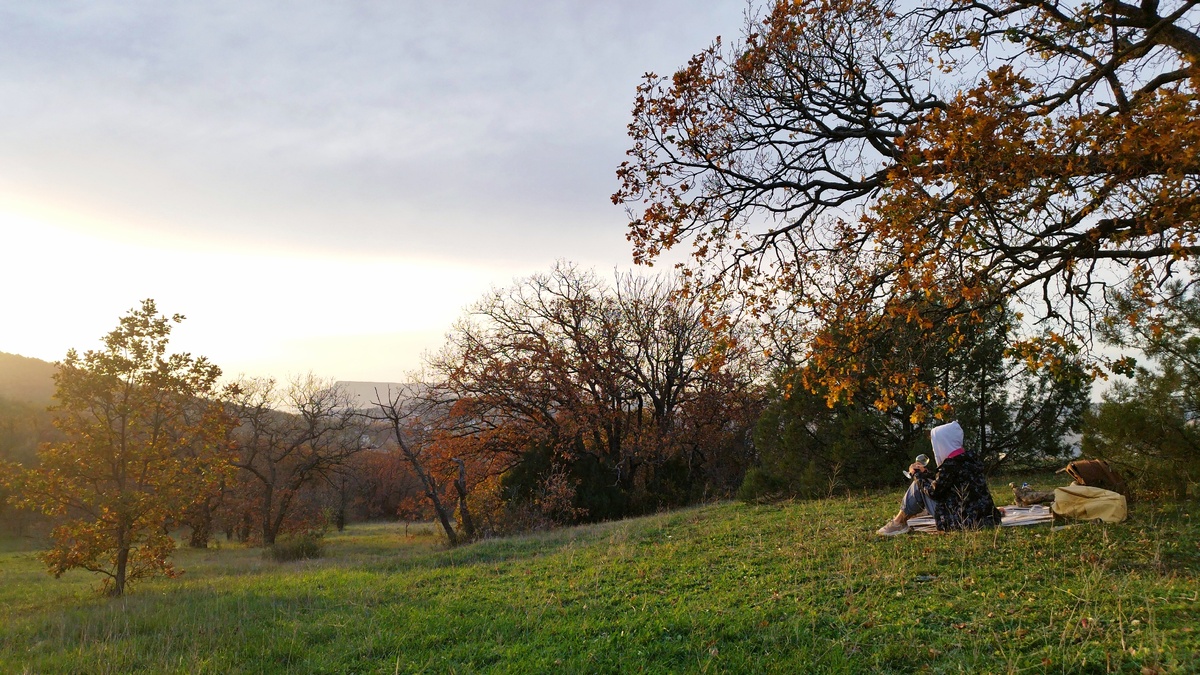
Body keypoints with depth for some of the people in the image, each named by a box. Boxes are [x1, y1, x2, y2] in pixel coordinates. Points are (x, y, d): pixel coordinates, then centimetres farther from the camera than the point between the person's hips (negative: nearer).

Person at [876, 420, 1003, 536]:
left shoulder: (951, 464, -17)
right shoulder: (968, 458, 10)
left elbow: (933, 491, -8)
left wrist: (917, 475, 7)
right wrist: (924, 472, 23)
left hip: (963, 520, -9)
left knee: (918, 486, 1)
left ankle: (899, 522, 13)